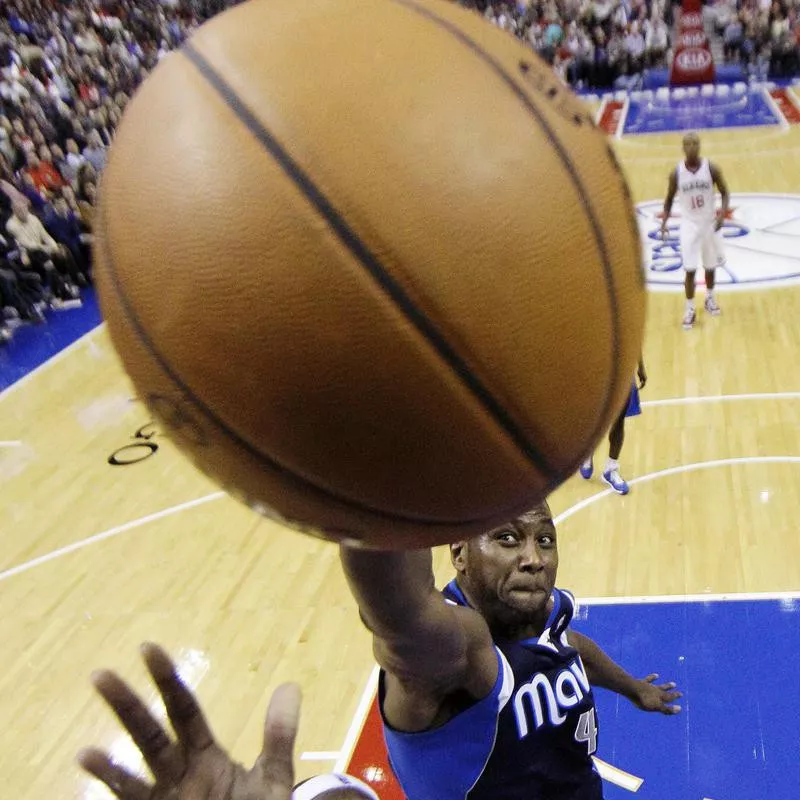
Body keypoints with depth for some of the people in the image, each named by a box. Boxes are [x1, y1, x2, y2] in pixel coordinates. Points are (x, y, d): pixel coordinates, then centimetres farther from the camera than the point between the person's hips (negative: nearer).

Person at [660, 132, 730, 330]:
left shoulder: (711, 168, -10)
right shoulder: (676, 173, -9)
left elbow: (725, 193, -2)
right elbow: (669, 199, 4)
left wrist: (723, 213, -19)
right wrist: (664, 222, -5)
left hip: (709, 223, 1)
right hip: (689, 225, -1)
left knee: (710, 266, 15)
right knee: (690, 269, -5)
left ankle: (710, 298, 40)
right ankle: (690, 309, 7)